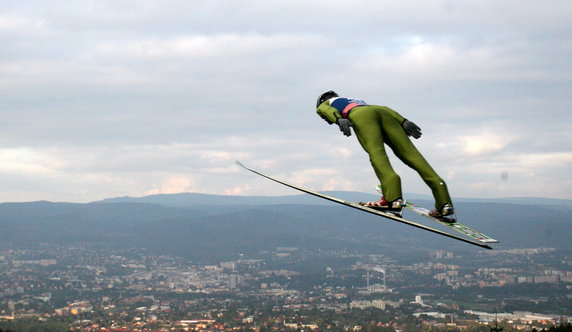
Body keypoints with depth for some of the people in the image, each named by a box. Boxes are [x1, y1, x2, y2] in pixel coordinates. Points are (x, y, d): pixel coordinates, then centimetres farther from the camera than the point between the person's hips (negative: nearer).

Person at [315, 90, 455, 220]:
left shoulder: (324, 104, 34)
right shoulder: (356, 101, 46)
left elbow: (324, 109, 8)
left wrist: (339, 120, -12)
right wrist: (403, 122, 15)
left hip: (361, 116, -4)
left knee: (376, 153, -22)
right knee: (410, 154, -6)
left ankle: (393, 198, -45)